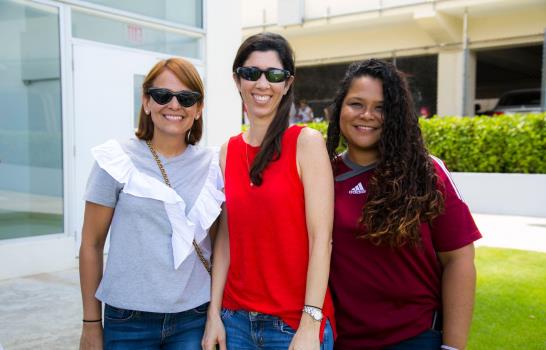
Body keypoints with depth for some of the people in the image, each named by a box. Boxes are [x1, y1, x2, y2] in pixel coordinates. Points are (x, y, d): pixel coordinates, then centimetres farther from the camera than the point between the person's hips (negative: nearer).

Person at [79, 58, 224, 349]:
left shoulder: (211, 165, 1)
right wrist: (91, 323, 0)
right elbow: (91, 245, -2)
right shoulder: (117, 161, -5)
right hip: (129, 320, -2)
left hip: (195, 318, 2)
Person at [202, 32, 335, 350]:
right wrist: (214, 314, 2)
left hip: (295, 323, -4)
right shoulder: (229, 151, 5)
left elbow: (321, 238, -14)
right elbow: (225, 238, 6)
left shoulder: (306, 142, -9)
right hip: (236, 319, 4)